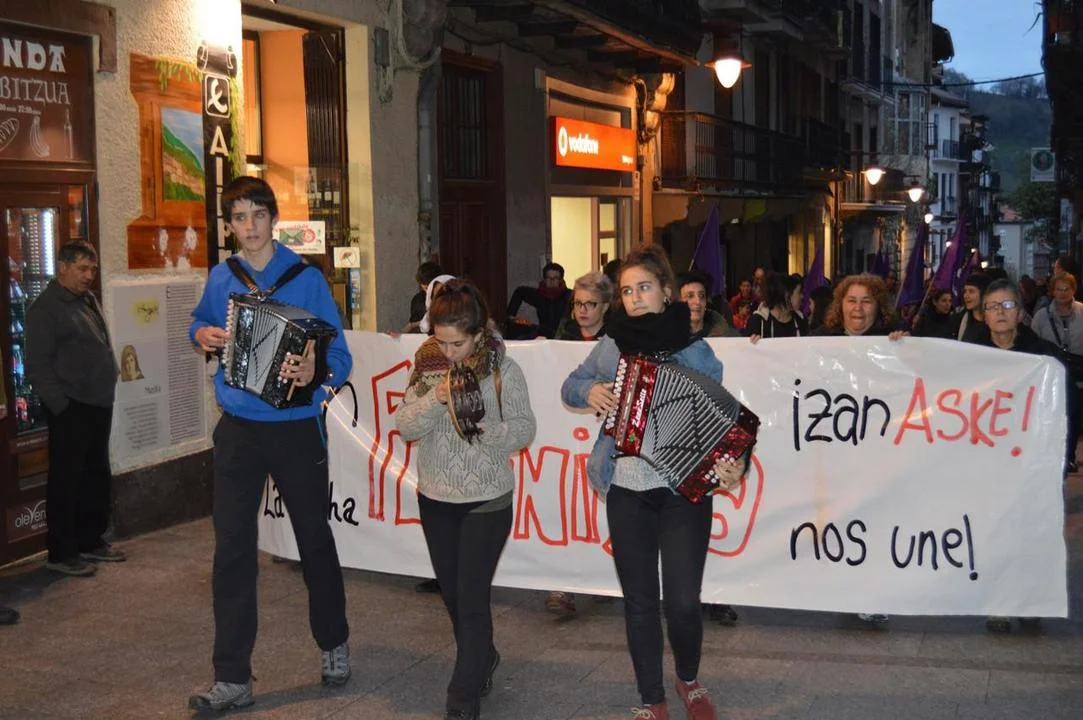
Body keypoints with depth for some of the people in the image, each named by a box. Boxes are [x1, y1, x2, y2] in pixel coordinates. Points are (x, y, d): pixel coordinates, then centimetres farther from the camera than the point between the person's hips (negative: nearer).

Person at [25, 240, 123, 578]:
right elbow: (37, 365, -14)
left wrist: (107, 391, 15)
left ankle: (92, 541, 27)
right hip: (71, 408, -8)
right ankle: (61, 553, 7)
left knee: (97, 476, 15)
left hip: (98, 404, 8)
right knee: (66, 480, -1)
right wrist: (61, 405, -16)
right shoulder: (45, 308, -10)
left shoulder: (88, 299, 14)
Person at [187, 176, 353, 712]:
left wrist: (315, 372, -31)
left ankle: (334, 646, 33)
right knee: (232, 548, 1)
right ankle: (232, 678, 9)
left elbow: (339, 355, -8)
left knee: (314, 539, 11)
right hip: (238, 428, 3)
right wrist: (203, 334, -1)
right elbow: (200, 321, 23)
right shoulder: (220, 278, 5)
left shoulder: (307, 279, -6)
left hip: (296, 427, -3)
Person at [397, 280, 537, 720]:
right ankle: (482, 659, 42)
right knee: (451, 593, 17)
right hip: (435, 498, 4)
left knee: (472, 599, -5)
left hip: (487, 501, -4)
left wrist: (482, 425, -27)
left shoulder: (503, 369, -12)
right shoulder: (427, 365, -3)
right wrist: (434, 400, -22)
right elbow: (404, 427, -4)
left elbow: (524, 432, -9)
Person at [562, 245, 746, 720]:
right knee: (639, 603, 9)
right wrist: (588, 391, -7)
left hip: (684, 490, -3)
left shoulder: (695, 352, -4)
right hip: (626, 492, 3)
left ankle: (689, 681, 26)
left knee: (683, 602, -4)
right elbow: (570, 385, 16)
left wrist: (732, 464, -25)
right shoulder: (612, 346, 4)